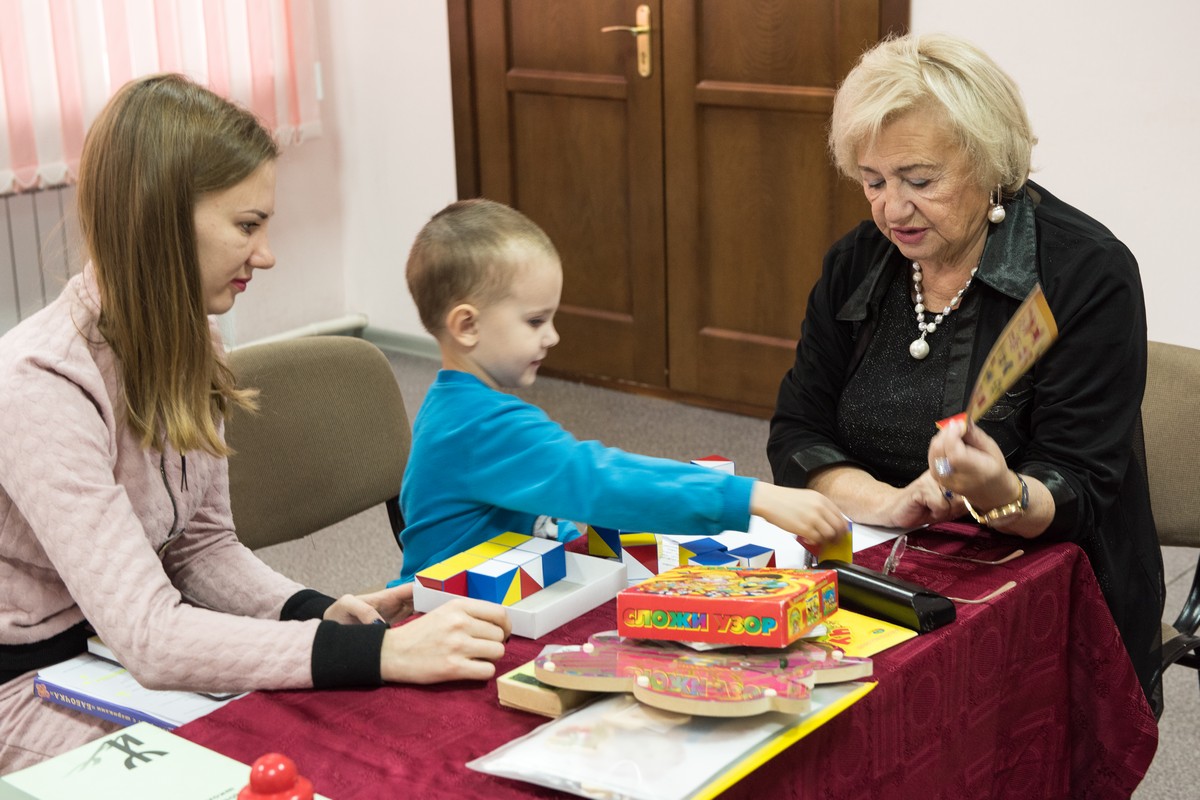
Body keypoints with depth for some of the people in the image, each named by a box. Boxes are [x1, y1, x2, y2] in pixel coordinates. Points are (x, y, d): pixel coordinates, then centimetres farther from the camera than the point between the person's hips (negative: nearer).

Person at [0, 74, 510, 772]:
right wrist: (382, 653, -39)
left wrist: (325, 614, -14)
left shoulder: (182, 348, 0)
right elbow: (149, 636, -32)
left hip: (138, 654, 7)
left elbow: (205, 547, 5)